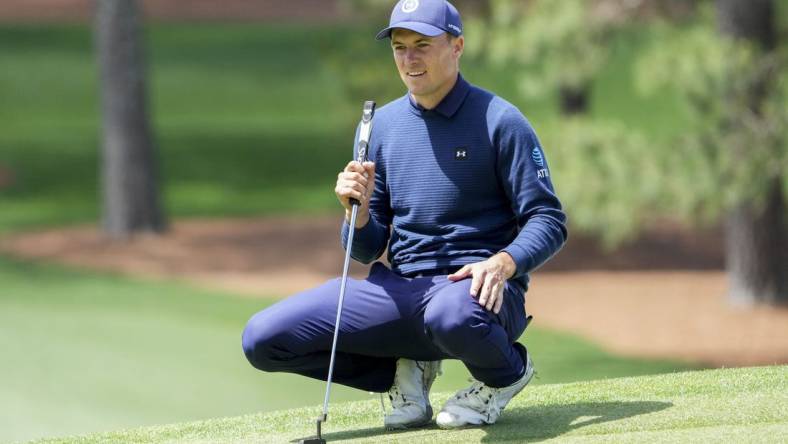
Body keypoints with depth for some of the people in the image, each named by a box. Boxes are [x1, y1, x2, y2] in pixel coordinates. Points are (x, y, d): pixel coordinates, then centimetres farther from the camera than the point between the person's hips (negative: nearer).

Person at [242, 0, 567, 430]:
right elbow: (366, 250, 13)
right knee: (263, 338, -12)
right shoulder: (382, 125, 12)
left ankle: (507, 371, -5)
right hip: (399, 288, 5)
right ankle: (403, 370, 9)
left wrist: (503, 263, -26)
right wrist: (358, 212, -10)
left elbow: (548, 222, -6)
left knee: (451, 314, -44)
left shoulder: (500, 121, -3)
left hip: (473, 284, -5)